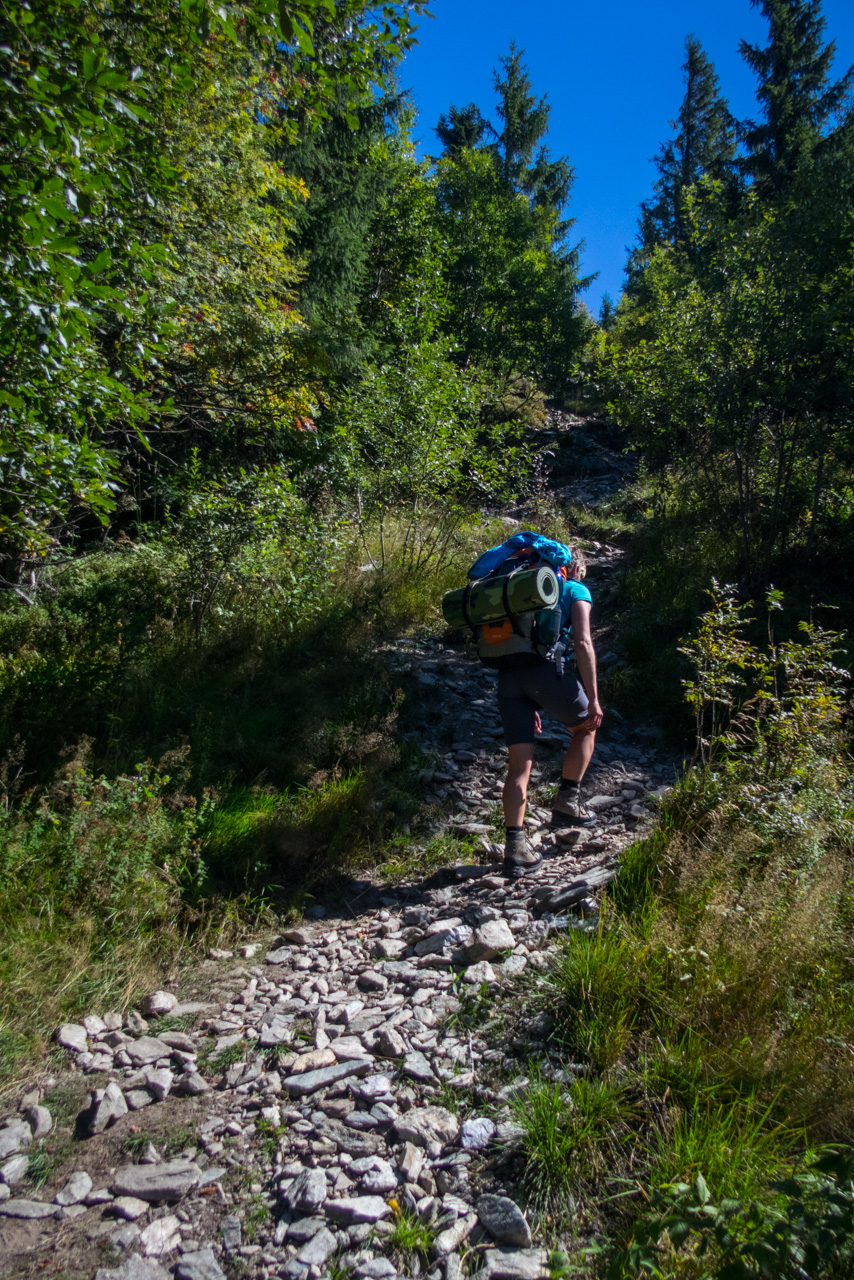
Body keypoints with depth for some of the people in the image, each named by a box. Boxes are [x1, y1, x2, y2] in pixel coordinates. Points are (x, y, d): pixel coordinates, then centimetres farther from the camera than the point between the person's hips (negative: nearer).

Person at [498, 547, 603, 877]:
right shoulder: (576, 590, 14)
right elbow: (582, 643, -3)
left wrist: (528, 706, 33)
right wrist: (593, 698, -1)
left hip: (508, 675, 5)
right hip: (546, 668, -5)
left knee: (519, 763, 7)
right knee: (585, 727, 24)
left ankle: (515, 846, 5)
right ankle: (567, 802, 20)